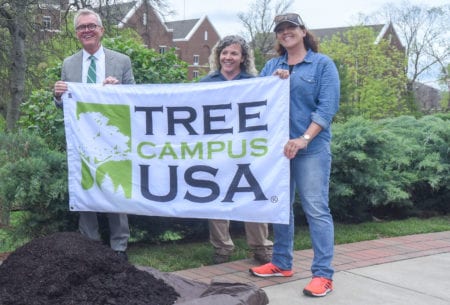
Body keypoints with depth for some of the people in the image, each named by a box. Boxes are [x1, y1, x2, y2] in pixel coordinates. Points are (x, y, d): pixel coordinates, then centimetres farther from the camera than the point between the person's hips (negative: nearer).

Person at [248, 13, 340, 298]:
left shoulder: (323, 64, 0)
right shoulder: (271, 66, 14)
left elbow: (327, 107, -9)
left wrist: (303, 139, -19)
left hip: (312, 148, -5)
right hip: (276, 146, 5)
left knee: (316, 210, -7)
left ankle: (323, 274, -4)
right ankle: (282, 263, 24)